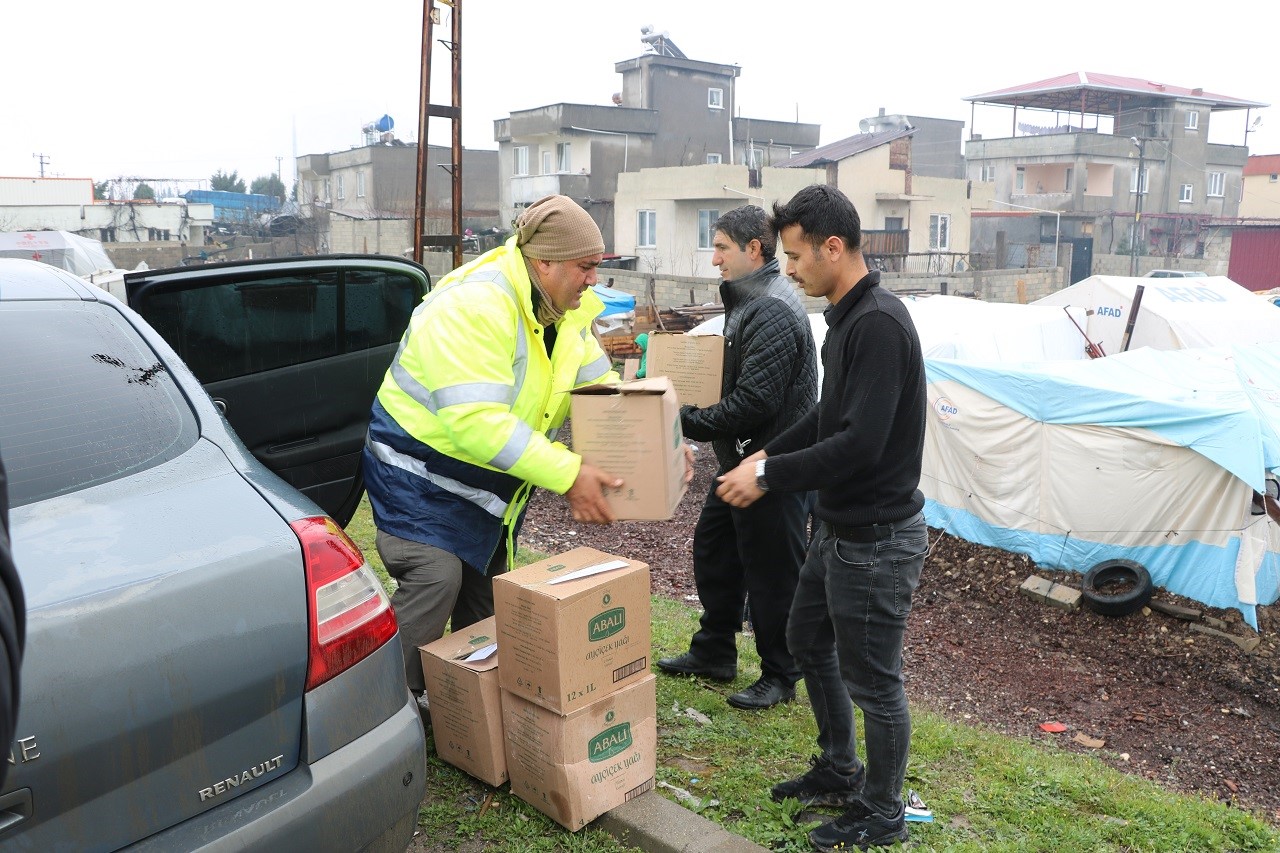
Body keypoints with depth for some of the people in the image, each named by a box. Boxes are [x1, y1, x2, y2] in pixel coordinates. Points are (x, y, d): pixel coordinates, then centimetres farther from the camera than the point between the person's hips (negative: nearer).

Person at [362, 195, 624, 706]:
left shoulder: (568, 309, -5)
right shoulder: (474, 305, -33)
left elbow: (602, 386, 1)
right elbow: (477, 422, -41)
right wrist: (568, 475, -42)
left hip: (495, 472, 8)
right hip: (423, 464, -8)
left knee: (486, 586, 17)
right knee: (435, 579, -18)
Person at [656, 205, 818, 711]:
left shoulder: (774, 312, -23)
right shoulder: (749, 301, 12)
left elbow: (754, 402, -28)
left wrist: (689, 423, -19)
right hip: (741, 460, 11)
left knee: (772, 574, 4)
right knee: (713, 550, 20)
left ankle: (780, 676, 22)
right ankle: (714, 653, 36)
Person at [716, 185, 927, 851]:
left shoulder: (879, 323, -23)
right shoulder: (846, 318, 9)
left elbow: (860, 442, -28)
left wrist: (769, 479, -21)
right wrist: (768, 453, 9)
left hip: (877, 539, -10)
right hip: (839, 528, 10)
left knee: (873, 681, 6)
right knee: (809, 643, 23)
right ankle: (839, 772, 42)